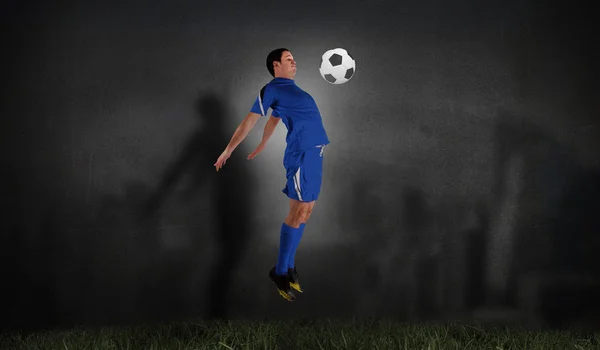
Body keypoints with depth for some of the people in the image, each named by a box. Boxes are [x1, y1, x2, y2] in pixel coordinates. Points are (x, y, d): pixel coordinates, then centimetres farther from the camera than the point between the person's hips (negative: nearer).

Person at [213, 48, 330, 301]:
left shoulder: (290, 88, 22)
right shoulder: (271, 90, -3)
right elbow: (250, 120, -5)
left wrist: (262, 146, 44)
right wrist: (228, 150, -9)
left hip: (314, 153, 9)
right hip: (302, 154, -9)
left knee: (305, 212, 10)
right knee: (299, 212, -8)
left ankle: (289, 267, 17)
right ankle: (280, 271, 0)